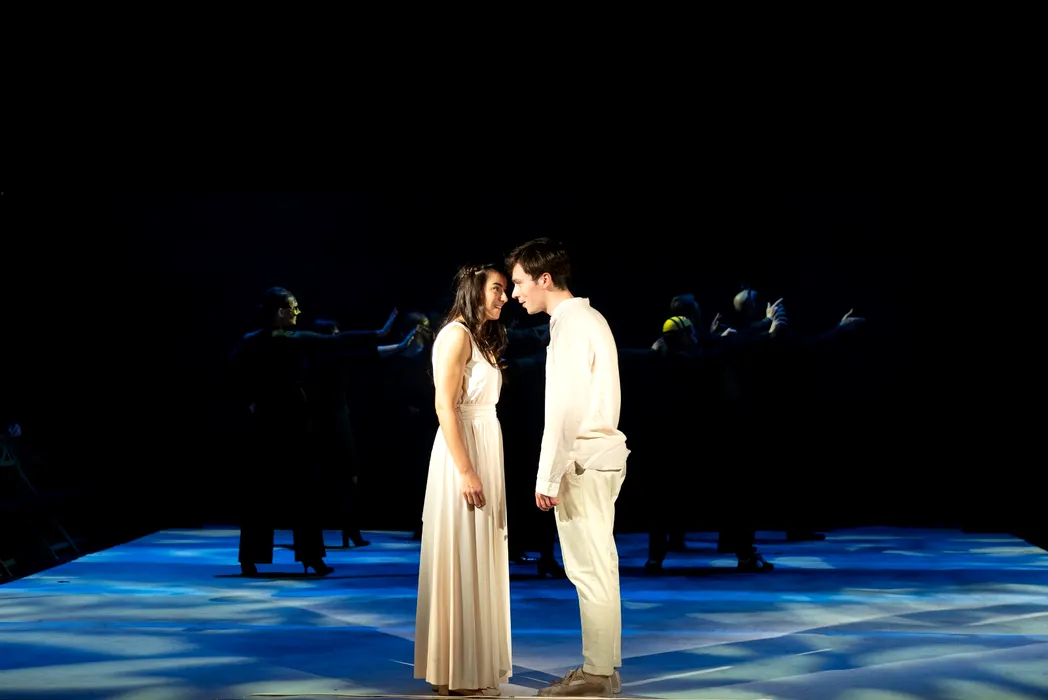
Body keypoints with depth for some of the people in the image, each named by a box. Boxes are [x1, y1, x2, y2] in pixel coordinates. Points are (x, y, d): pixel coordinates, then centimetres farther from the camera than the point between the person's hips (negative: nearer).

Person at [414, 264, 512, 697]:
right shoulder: (457, 334, -11)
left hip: (485, 449, 9)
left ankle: (475, 663, 19)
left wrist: (483, 467, 11)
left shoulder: (481, 337, 17)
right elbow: (445, 406, -18)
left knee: (479, 559, 12)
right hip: (463, 452, -9)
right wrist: (466, 471, -21)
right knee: (462, 561, -4)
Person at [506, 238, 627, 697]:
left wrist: (549, 476, -16)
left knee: (590, 570, -3)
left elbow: (565, 410, -19)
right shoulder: (588, 319, 15)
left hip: (583, 462, -10)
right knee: (594, 569, 13)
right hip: (597, 455, 10)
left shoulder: (571, 326, -14)